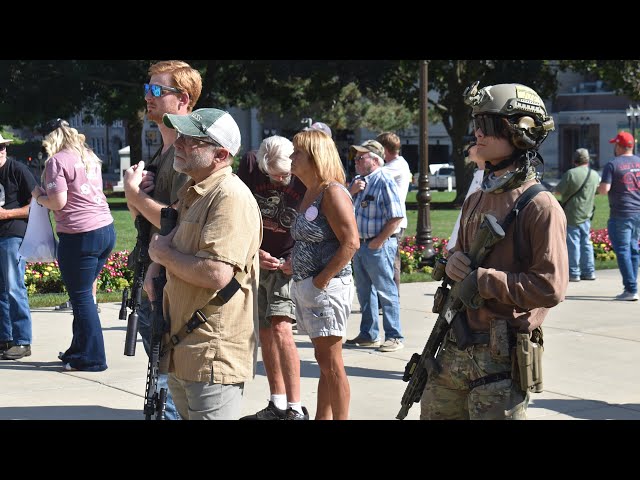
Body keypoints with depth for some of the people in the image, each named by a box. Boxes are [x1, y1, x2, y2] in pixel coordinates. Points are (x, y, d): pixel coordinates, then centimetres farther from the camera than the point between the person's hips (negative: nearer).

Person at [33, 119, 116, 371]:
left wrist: (39, 197, 5)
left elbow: (58, 202, -14)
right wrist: (46, 196, 24)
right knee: (85, 293, 17)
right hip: (106, 229, 8)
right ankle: (78, 350, 25)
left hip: (80, 235, -8)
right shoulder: (89, 157, 15)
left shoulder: (57, 162, -8)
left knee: (81, 297, -1)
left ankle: (92, 358, 2)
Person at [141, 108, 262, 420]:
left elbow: (216, 274, -29)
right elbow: (177, 238, 31)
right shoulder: (191, 192, 14)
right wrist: (155, 268, 7)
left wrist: (164, 254, -12)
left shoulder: (231, 198, -18)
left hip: (213, 356, -10)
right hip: (180, 349, 10)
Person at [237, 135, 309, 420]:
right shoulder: (250, 166, -9)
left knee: (280, 328, -18)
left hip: (287, 265, -4)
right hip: (254, 261, 4)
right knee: (265, 333, 9)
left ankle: (296, 409, -16)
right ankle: (277, 406, 20)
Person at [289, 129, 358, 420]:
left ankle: (340, 418, -2)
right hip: (305, 286, 10)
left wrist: (322, 279, -19)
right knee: (324, 361, 13)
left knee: (330, 362, -6)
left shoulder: (332, 193, -13)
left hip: (327, 286, -10)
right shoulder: (310, 193, 14)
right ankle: (322, 417, 19)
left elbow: (350, 242, -20)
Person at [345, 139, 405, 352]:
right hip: (359, 244, 9)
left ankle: (394, 337, 2)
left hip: (378, 245, -9)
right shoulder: (357, 181, 13)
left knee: (386, 291, -3)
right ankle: (368, 335, 24)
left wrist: (378, 242, -16)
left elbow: (396, 217, -18)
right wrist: (351, 191, -5)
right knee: (364, 291, 15)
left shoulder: (385, 181, -13)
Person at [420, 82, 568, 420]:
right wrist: (453, 265, 0)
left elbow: (550, 288, -20)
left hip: (502, 357, -8)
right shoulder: (476, 201, 13)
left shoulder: (540, 206, -12)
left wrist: (483, 280, -16)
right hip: (455, 350, 8)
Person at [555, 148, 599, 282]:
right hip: (586, 214, 6)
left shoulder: (571, 173, -16)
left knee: (573, 243, -1)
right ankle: (589, 271, 15)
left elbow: (558, 190, -12)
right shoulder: (594, 175, 3)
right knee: (586, 242, 13)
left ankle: (574, 273, 1)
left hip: (572, 214, -6)